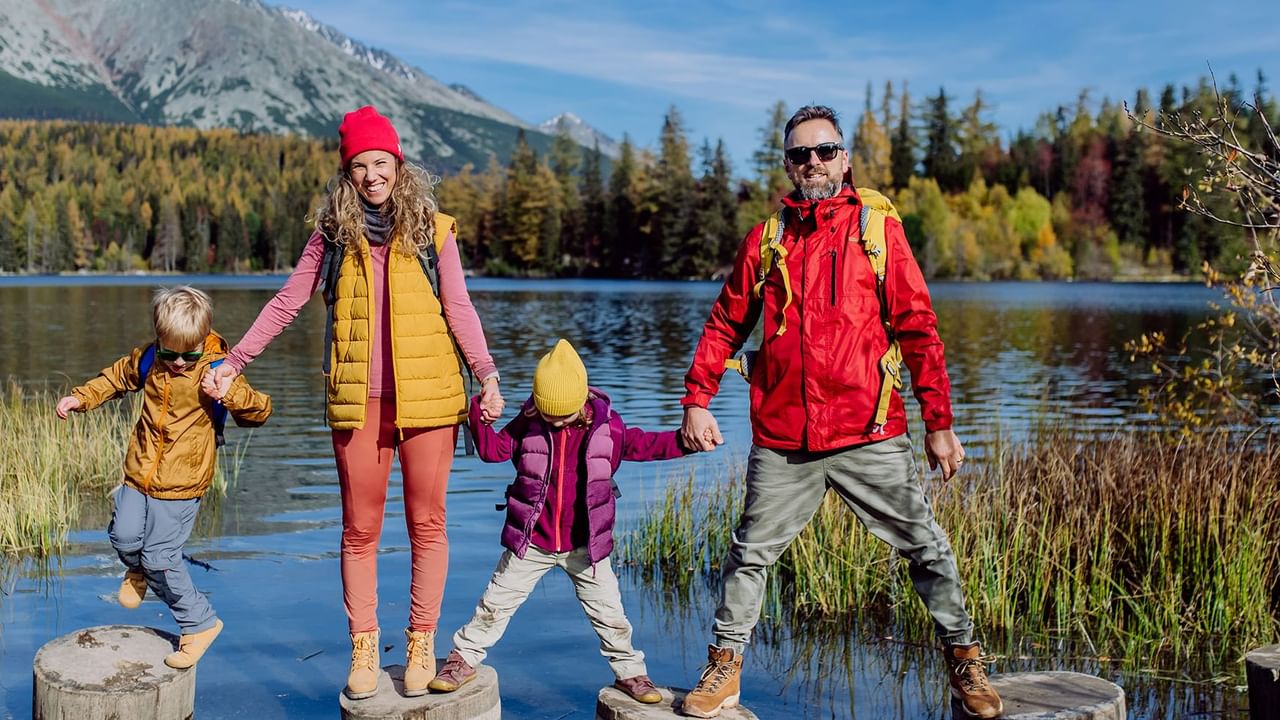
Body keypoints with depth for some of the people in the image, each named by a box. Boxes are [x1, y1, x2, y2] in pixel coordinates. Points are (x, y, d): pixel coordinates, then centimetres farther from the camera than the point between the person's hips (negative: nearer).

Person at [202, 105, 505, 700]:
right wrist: (233, 362, 7)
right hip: (357, 401, 1)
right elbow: (286, 303, 10)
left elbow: (458, 309, 1)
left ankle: (421, 643, 19)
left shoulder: (433, 230, 2)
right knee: (360, 529, 7)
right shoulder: (334, 232, 7)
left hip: (426, 398, -1)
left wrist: (486, 373, -11)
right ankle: (363, 648, 19)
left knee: (426, 523, 6)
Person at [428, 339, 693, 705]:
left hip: (585, 547, 0)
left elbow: (644, 444, 2)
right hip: (530, 542, 0)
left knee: (610, 614, 7)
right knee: (494, 605, 7)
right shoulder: (528, 424, -7)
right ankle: (464, 658, 25)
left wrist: (685, 440, -12)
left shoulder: (607, 426, -6)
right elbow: (493, 449, -7)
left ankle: (629, 671, 25)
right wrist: (480, 418, -24)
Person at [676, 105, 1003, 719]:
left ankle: (963, 656, 25)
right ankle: (724, 665, 25)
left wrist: (939, 424, -1)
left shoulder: (878, 228, 3)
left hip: (870, 437, -1)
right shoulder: (766, 239, 9)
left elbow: (918, 330, 2)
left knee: (924, 546, 5)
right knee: (750, 553, 9)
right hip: (781, 440, 2)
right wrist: (696, 400, 4)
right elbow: (725, 326, 14)